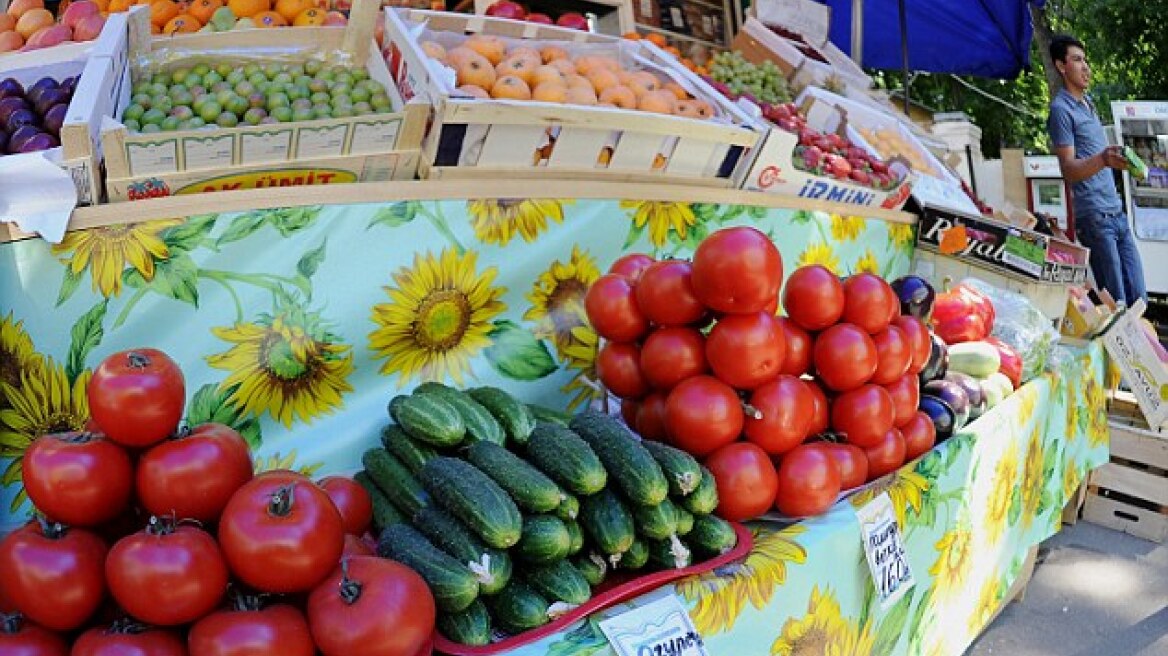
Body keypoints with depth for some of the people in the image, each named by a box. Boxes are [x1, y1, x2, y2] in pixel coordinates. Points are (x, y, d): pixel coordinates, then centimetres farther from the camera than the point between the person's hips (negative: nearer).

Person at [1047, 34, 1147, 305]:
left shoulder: (1088, 102, 20)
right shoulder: (1061, 108, -7)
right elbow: (1068, 169, -16)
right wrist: (1103, 159, -33)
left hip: (1116, 211, 9)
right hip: (1095, 216, -9)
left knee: (1138, 298, 5)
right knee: (1116, 303, -9)